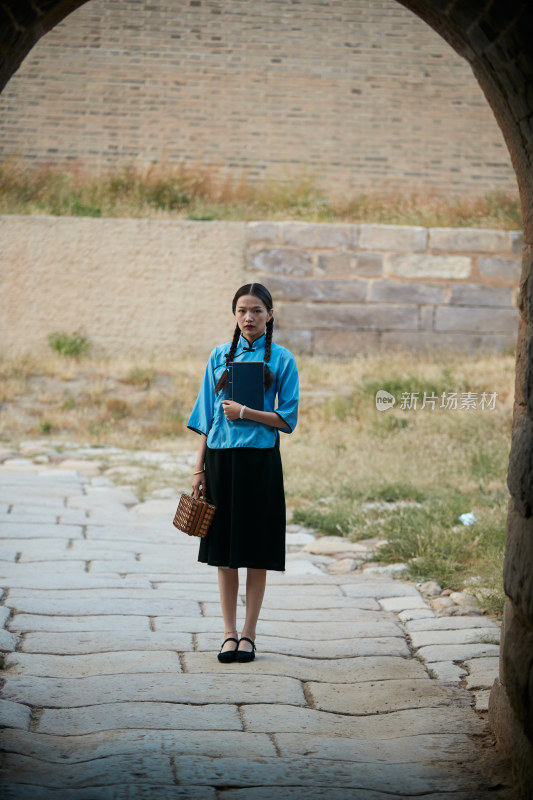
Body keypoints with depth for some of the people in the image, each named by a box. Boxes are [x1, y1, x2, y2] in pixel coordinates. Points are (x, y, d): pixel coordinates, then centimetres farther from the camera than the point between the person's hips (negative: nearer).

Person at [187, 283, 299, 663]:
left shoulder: (281, 359, 0)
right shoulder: (220, 355, 8)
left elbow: (287, 418, -4)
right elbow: (207, 415, 9)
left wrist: (244, 412, -14)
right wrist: (200, 468, 5)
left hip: (259, 461, -3)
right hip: (221, 458, 3)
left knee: (256, 551, 2)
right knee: (224, 550, 5)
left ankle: (248, 635, 10)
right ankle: (229, 634, 12)